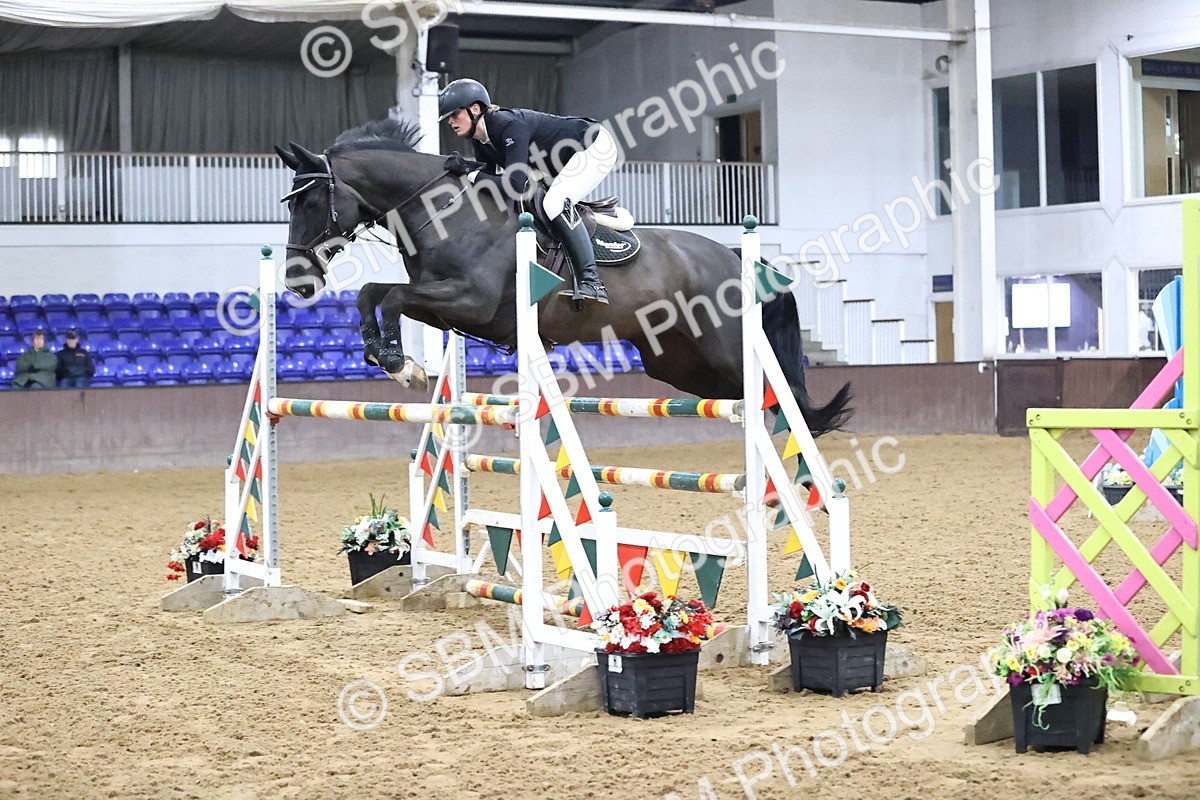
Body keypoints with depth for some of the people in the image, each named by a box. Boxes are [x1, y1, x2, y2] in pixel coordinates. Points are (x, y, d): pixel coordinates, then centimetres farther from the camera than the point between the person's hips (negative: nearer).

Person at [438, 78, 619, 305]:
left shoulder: (509, 126, -30)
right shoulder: (479, 140, -2)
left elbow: (516, 185, -37)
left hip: (597, 145, -10)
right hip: (566, 162, 10)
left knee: (554, 201, -29)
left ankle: (591, 282, -30)